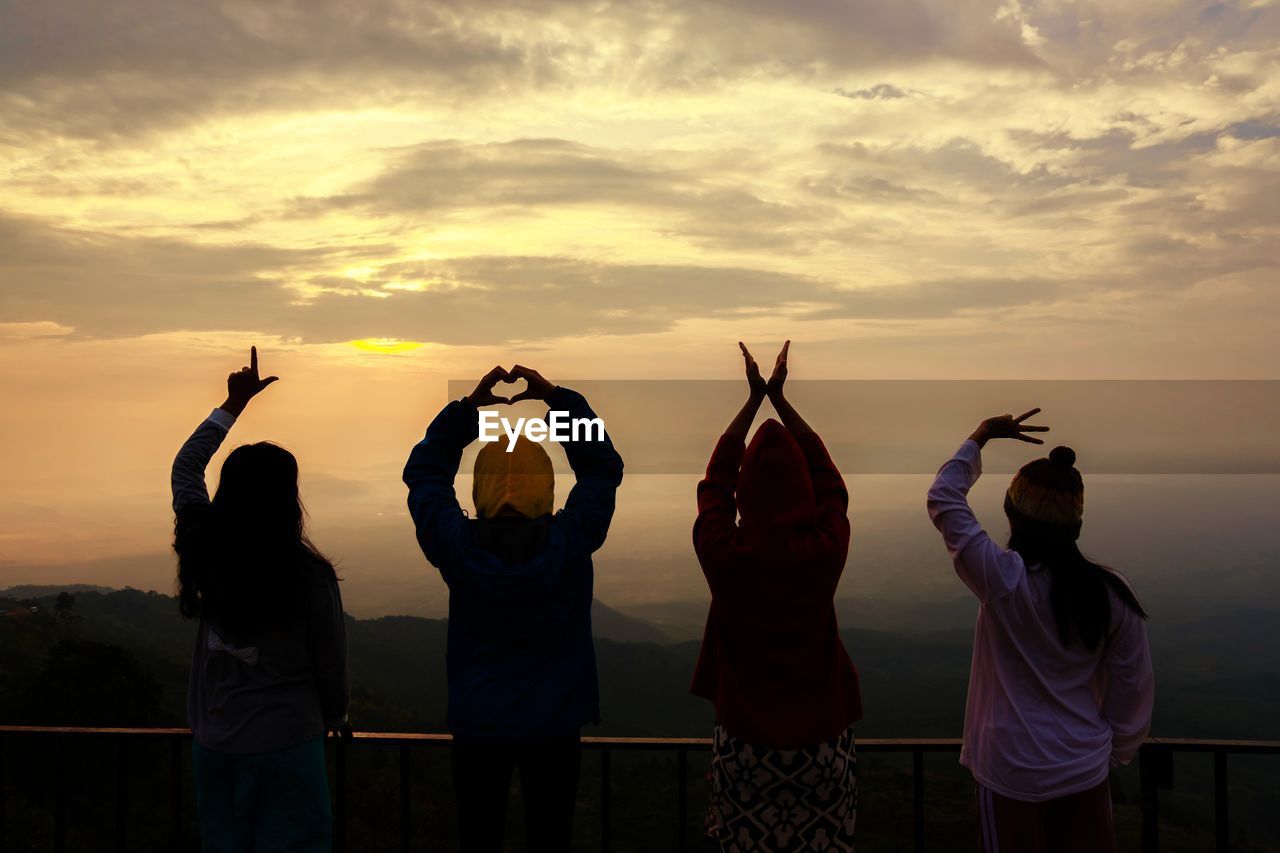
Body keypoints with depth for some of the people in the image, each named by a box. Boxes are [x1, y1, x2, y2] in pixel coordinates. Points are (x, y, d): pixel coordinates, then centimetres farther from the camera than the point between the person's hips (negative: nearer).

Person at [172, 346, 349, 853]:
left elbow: (185, 467, 12)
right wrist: (333, 717, 14)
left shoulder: (206, 554, -7)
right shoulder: (308, 575, -18)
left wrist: (233, 405, 18)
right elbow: (331, 668, -7)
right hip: (287, 745, -4)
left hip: (214, 747, 5)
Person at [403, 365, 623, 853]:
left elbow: (424, 472, 5)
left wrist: (468, 407, 2)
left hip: (477, 724, 1)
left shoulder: (458, 547, -11)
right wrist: (557, 397, 1)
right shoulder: (569, 543, -13)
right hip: (554, 724, 0)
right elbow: (603, 468, 1)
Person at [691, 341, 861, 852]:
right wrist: (779, 398, 6)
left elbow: (716, 479, 1)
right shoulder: (825, 551, -15)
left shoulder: (722, 555, -16)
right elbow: (827, 478, 1)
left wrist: (754, 399, 8)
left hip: (744, 744, 0)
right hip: (821, 742, 0)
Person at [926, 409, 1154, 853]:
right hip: (1086, 771, 3)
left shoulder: (1003, 581, -19)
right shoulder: (1113, 593, -9)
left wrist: (980, 438, 2)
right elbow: (1134, 690, 0)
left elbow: (943, 499, -8)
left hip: (1012, 774, -2)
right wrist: (1116, 751, 16)